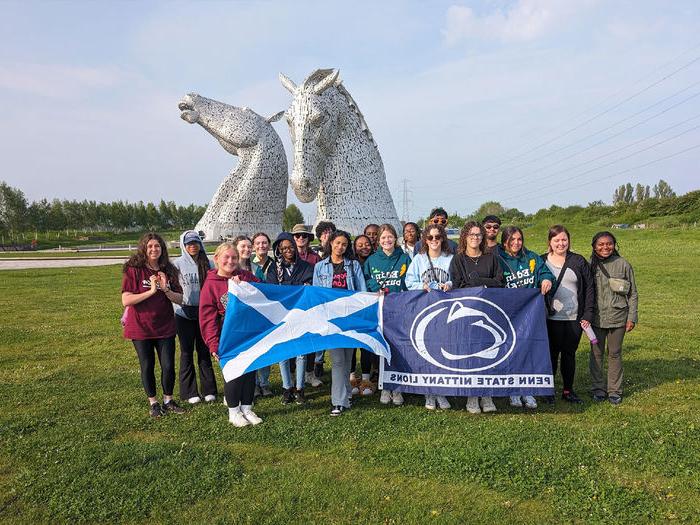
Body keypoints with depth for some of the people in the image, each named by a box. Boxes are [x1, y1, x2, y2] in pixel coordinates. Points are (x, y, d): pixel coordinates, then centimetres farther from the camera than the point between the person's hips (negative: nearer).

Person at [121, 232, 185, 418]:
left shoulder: (168, 271, 4)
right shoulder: (133, 270, -8)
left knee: (168, 365, 4)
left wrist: (165, 289, -15)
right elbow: (126, 300, -15)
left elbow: (179, 299, 3)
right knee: (147, 366, 9)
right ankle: (153, 403, 26)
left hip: (165, 327, 3)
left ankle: (168, 400, 24)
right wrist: (151, 291, -22)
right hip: (141, 328, -3)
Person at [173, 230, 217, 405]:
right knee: (187, 351, 6)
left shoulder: (208, 264, 4)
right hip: (184, 312, -2)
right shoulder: (178, 264, -5)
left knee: (204, 350, 8)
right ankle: (189, 392, 16)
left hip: (203, 311, 2)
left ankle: (209, 390, 18)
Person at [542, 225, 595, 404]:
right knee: (552, 353, 4)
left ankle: (568, 390, 23)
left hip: (575, 318, 1)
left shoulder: (579, 262, 4)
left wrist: (588, 314, -1)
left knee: (570, 353, 10)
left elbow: (589, 288, 4)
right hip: (551, 318, -1)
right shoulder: (541, 262, 2)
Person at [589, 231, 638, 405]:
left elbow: (632, 294, 2)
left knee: (615, 353, 8)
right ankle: (598, 388, 21)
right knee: (596, 353, 7)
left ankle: (615, 390, 20)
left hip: (617, 317, -1)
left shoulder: (623, 265, -2)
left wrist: (632, 317, -1)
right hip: (596, 317, 1)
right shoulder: (590, 265, 1)